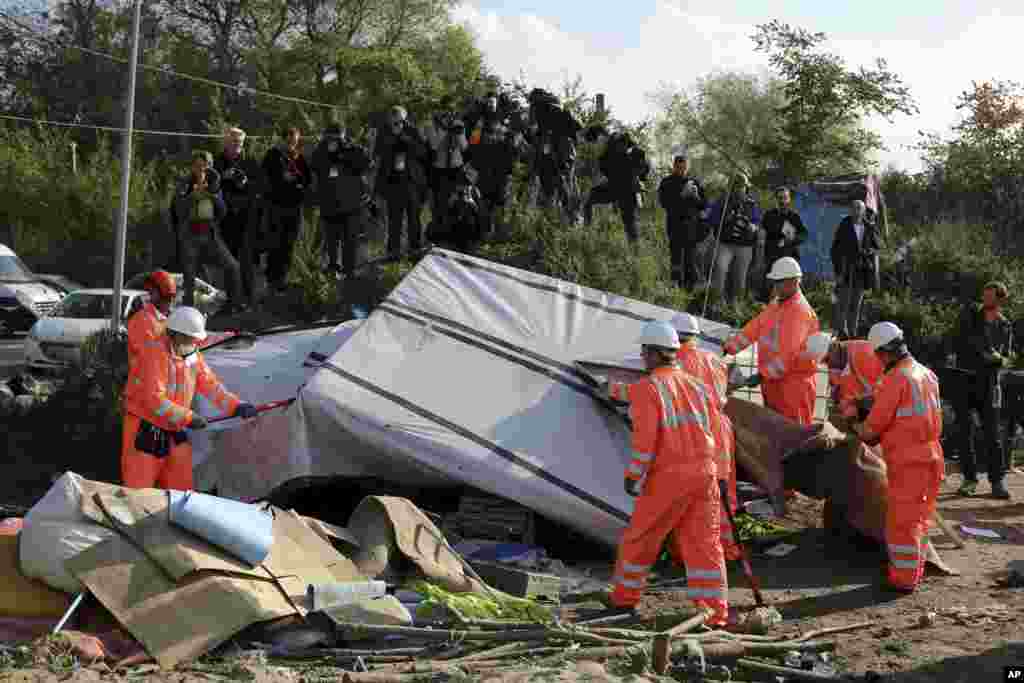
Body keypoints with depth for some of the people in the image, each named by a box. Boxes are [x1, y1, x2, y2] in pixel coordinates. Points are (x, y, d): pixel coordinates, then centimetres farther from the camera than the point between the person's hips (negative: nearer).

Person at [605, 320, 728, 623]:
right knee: (703, 540, 5)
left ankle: (625, 596, 24)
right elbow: (709, 431, 13)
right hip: (703, 471, 6)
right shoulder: (696, 386, 14)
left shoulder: (647, 388, -7)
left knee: (641, 536, 11)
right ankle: (714, 611, 1)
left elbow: (646, 437, -14)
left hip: (668, 475, -6)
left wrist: (633, 474, -7)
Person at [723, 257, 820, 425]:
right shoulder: (775, 306, 12)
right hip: (772, 379, 9)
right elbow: (753, 329, 12)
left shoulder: (801, 312, -18)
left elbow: (787, 353, -25)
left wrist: (763, 374, -27)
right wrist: (729, 347, 2)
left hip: (794, 381, -9)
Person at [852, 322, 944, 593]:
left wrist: (858, 430, 8)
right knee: (919, 517, 17)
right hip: (931, 455, 8)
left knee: (901, 519, 0)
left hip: (907, 459, -8)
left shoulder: (895, 379, -15)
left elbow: (874, 424, -15)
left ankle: (904, 578, 4)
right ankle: (915, 570, 25)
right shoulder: (927, 375, 9)